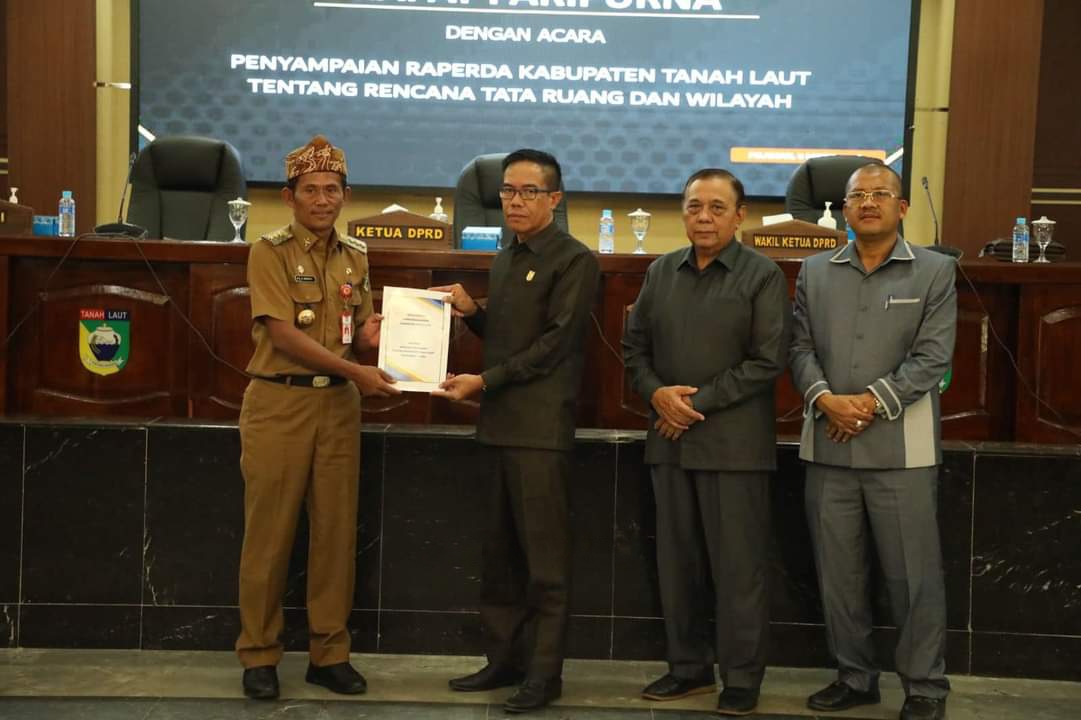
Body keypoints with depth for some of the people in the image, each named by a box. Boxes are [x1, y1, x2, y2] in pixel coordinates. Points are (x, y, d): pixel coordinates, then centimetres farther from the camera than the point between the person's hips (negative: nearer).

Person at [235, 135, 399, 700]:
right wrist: (356, 371, -20)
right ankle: (259, 655, 15)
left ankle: (329, 653, 17)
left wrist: (375, 334, -8)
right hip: (279, 403, -5)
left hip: (338, 404, 5)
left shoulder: (355, 256, 11)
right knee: (270, 532, 2)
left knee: (336, 531, 7)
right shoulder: (270, 251, -6)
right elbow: (283, 334, -15)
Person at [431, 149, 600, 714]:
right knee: (500, 552, 13)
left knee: (543, 555, -1)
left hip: (539, 426, -8)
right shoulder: (504, 260, 18)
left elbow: (555, 342, -14)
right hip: (499, 423, 8)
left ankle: (544, 671, 8)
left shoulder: (575, 260, -7)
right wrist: (471, 312, 4)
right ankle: (504, 658, 23)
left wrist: (483, 382, -16)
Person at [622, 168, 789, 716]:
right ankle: (688, 667, 25)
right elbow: (635, 346, 13)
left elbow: (768, 360, -9)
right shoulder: (660, 272, 11)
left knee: (737, 566, 1)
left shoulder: (763, 276, -3)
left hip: (733, 443, -5)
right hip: (669, 439, 5)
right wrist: (657, 393, -7)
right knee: (677, 562, 11)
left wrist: (699, 402, -13)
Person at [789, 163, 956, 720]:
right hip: (827, 445, 3)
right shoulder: (815, 272, 12)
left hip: (900, 446, -3)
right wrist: (825, 399, -12)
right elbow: (800, 347, 5)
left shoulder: (935, 271, 3)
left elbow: (932, 356, -5)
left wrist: (871, 402, -14)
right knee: (837, 571, 10)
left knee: (913, 573, 2)